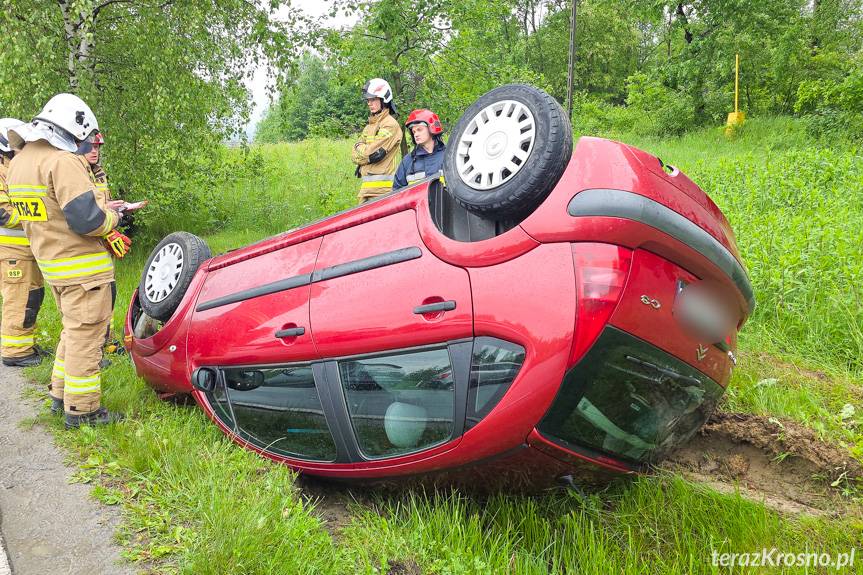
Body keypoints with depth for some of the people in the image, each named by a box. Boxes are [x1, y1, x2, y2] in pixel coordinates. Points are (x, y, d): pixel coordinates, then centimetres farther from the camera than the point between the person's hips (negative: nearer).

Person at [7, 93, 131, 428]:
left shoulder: (18, 162, 12)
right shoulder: (64, 162, -19)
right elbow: (86, 218, -26)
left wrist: (104, 235, 11)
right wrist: (112, 218, -4)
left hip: (50, 263, 9)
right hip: (83, 267, -9)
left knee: (72, 330, 23)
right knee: (86, 337, -1)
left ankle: (60, 393, 32)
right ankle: (82, 410, 7)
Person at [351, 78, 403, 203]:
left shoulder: (390, 124, -7)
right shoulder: (370, 126, 20)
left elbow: (373, 153, -15)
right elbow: (355, 155, 13)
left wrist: (360, 149, 5)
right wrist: (365, 150, -6)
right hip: (366, 185, 9)